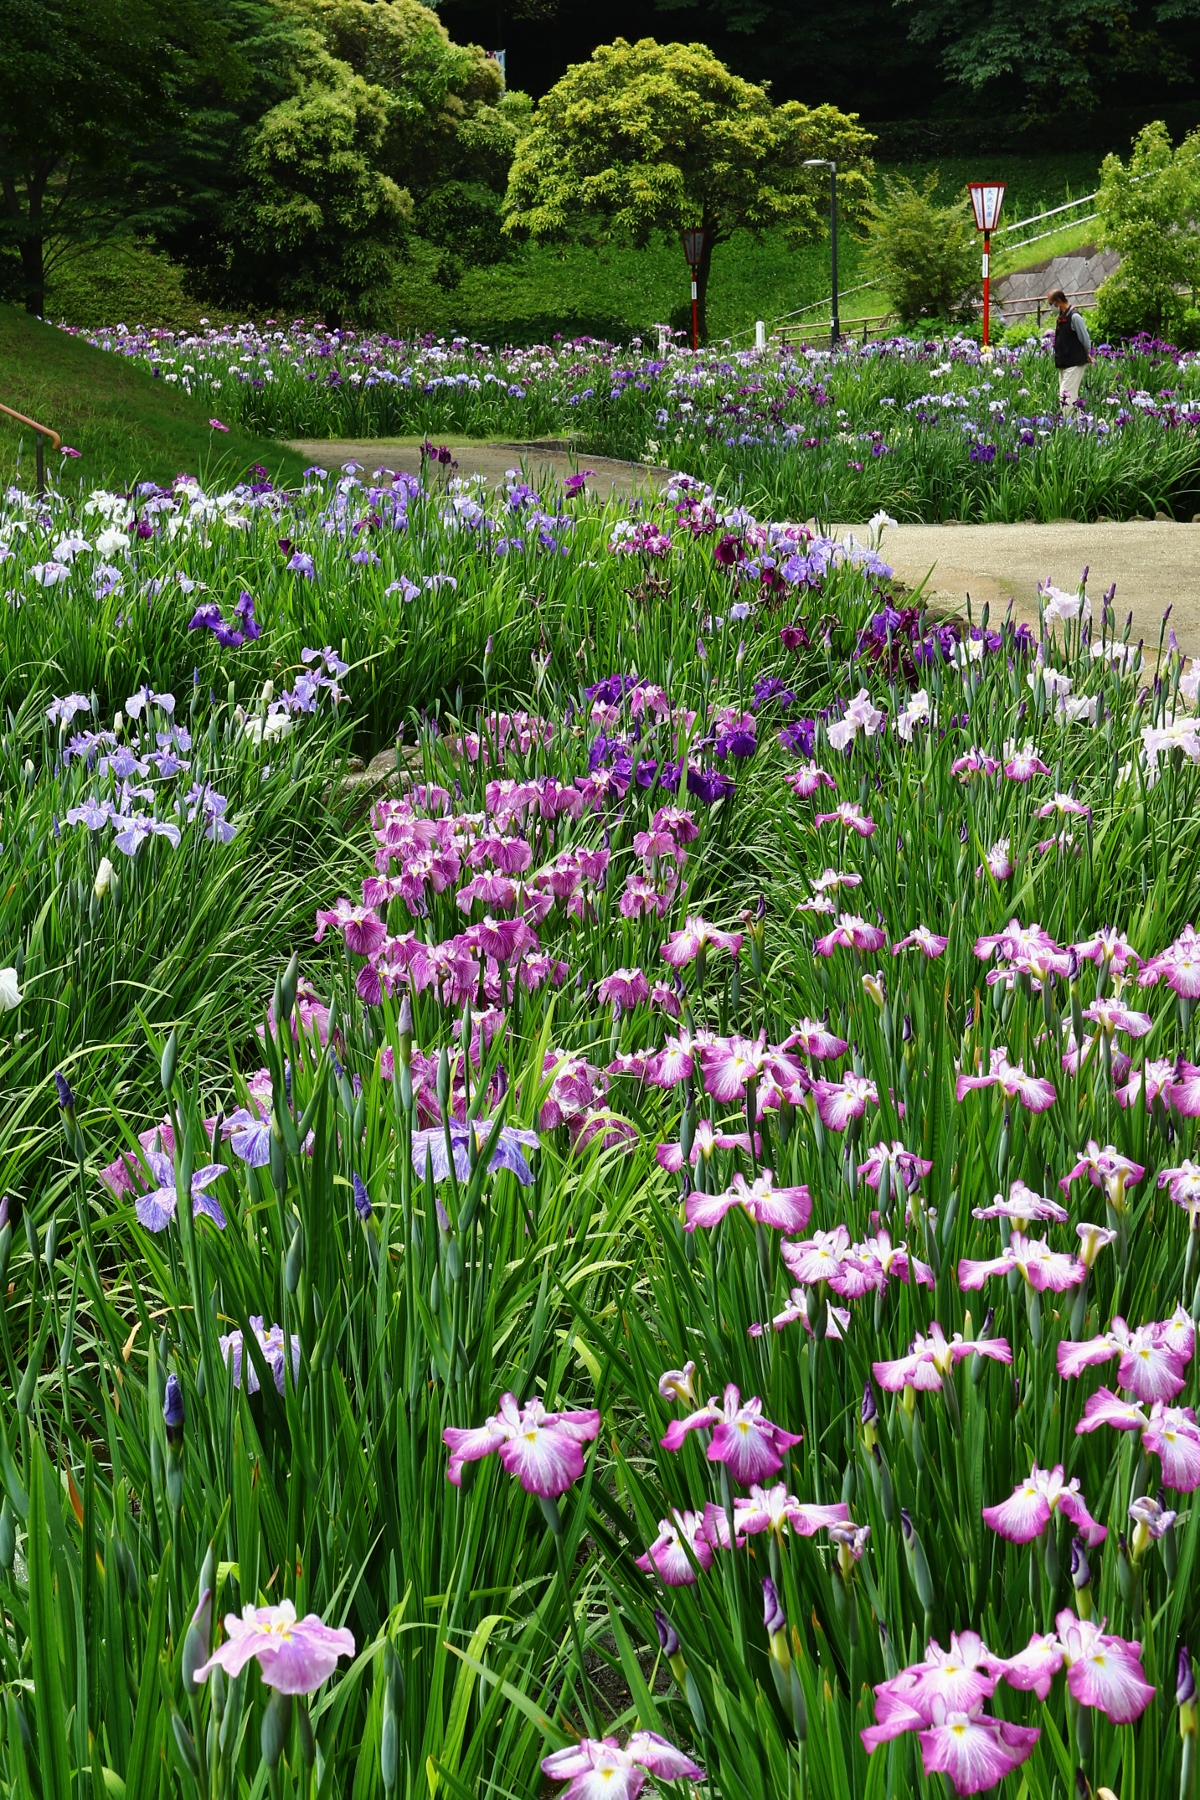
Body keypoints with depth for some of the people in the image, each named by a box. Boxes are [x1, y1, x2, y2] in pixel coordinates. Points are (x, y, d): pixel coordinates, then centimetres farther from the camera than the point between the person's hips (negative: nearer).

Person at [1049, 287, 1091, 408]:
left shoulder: (1074, 316, -16)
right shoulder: (1062, 316, 12)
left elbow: (1085, 338, -12)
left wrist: (1087, 354, 1)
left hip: (1074, 363, -10)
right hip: (1064, 364, 10)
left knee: (1066, 395, -14)